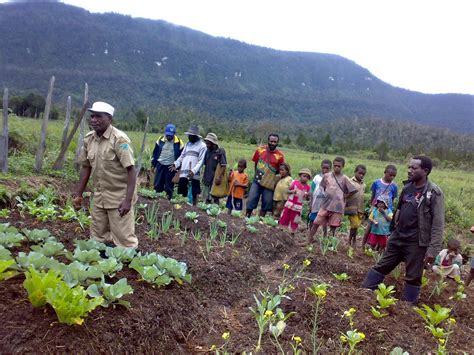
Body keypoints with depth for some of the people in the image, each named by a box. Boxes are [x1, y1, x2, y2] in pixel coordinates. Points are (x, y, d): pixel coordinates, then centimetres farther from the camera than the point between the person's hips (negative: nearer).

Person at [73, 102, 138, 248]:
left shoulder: (119, 139, -17)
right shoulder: (88, 138, 2)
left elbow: (131, 170, -20)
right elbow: (86, 167, 11)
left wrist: (128, 200, -25)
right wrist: (78, 194, 11)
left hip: (119, 197, -6)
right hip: (99, 196, 7)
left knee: (124, 238, -1)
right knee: (98, 237, 16)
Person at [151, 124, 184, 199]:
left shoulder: (178, 142, -8)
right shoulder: (160, 140, -1)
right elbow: (155, 152, 9)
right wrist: (153, 164, 8)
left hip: (171, 166, -2)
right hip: (160, 165, 3)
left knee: (169, 185, 5)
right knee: (157, 184, 7)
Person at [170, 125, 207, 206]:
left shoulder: (202, 146, -2)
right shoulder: (187, 144, 18)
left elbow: (201, 161, -9)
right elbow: (182, 156, 20)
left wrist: (193, 171, -22)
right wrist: (176, 164, 2)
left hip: (194, 175, -6)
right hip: (183, 173, 6)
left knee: (194, 193, -1)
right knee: (183, 192, 8)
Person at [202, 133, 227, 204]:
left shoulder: (220, 151, -11)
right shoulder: (208, 151, 9)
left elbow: (223, 165, -16)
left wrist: (219, 177, -23)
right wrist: (204, 176, 16)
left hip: (215, 179, -7)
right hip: (207, 179, 7)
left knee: (215, 198, 1)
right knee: (207, 198, 14)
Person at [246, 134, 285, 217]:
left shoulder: (280, 156, -10)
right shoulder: (260, 150, -1)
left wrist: (270, 175, -5)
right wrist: (257, 174, 6)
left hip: (269, 184, -1)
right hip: (257, 181, 2)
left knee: (266, 203, 6)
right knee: (251, 200, 2)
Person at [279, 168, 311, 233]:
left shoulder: (308, 187, -1)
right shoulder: (295, 182, -3)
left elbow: (307, 198, 6)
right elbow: (288, 191, 2)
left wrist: (307, 196, -16)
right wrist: (292, 191, -19)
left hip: (298, 206, 0)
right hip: (290, 204, 0)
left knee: (294, 222, 4)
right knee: (284, 218, 6)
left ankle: (292, 233, 12)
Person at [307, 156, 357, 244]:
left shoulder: (344, 178, -5)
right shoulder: (326, 176, 3)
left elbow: (354, 190, -5)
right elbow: (322, 187, 16)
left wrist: (345, 196, -2)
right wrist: (326, 194, 5)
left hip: (337, 207, -2)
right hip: (326, 204, 2)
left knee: (333, 226, 6)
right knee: (316, 223, 1)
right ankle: (308, 241, 10)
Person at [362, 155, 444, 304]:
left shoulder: (434, 193, -14)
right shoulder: (407, 187, 5)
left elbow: (438, 224, -16)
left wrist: (432, 250, -18)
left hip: (416, 243, -6)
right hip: (397, 238, 6)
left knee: (413, 277, 8)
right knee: (382, 266, 13)